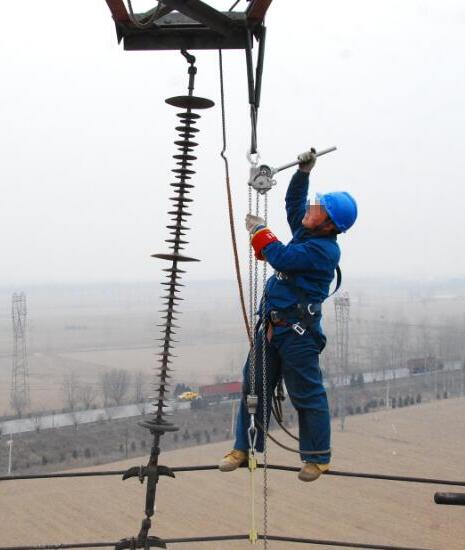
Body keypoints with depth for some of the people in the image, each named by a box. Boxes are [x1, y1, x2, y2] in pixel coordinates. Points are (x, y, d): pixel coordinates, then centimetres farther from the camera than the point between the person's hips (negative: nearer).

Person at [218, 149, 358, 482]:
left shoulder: (324, 249, -17)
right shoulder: (306, 231, 10)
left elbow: (281, 257, -23)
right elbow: (293, 202, 27)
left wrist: (258, 230, -9)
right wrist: (304, 172, 15)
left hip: (297, 332, -9)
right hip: (270, 325, 9)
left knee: (308, 395, 2)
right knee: (255, 386, 11)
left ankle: (318, 458, 15)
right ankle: (244, 448, 22)